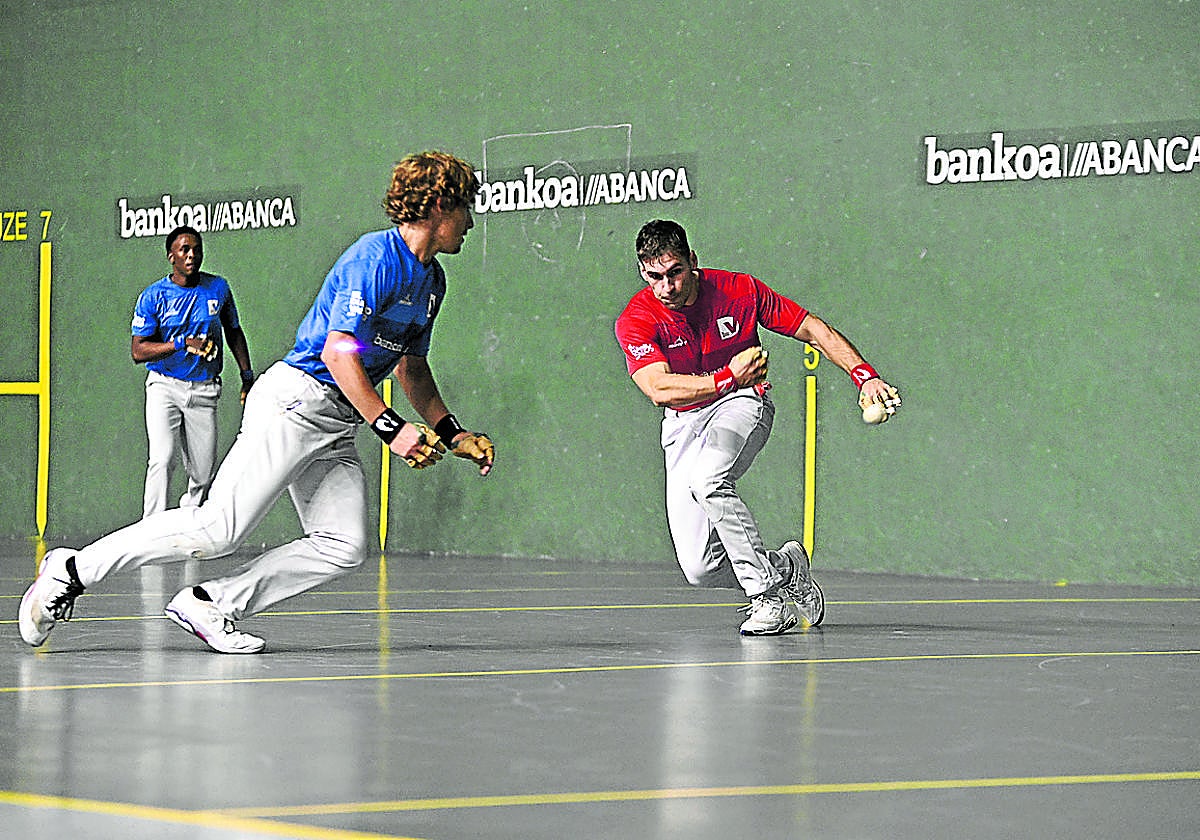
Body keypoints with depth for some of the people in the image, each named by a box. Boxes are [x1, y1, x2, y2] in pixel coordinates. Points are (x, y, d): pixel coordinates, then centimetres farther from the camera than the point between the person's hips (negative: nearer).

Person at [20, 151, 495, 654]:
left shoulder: (432, 278, 16)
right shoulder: (376, 257, -14)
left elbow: (411, 368, 29)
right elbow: (339, 353, -21)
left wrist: (452, 434, 21)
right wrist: (390, 428, -23)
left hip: (336, 429, 9)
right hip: (296, 401, -9)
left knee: (345, 546, -8)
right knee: (218, 528, -15)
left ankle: (210, 604, -4)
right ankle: (74, 570, -4)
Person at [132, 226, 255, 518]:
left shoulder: (218, 287, 5)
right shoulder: (153, 296, -5)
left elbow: (234, 332, 19)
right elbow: (138, 351, -10)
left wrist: (247, 376, 14)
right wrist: (183, 343, -21)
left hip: (203, 391, 3)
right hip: (164, 386, -3)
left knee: (203, 475, 3)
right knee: (162, 460, -21)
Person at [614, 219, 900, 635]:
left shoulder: (739, 290, -13)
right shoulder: (636, 321, -14)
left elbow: (815, 331, -5)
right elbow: (659, 389, -28)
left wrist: (865, 376, -14)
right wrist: (728, 377, -32)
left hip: (742, 405, -2)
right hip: (684, 424, 2)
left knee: (706, 480, -36)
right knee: (699, 568, -12)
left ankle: (767, 597, -25)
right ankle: (783, 566, 15)